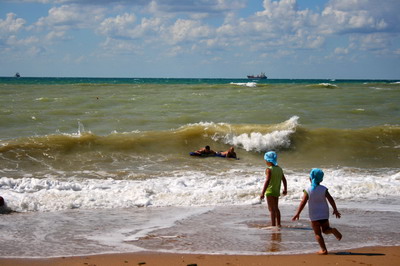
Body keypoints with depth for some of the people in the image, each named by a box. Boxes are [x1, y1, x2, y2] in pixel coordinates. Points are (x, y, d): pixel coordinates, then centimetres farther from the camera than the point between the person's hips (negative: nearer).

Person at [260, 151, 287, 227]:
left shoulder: (269, 169, -17)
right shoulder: (279, 169, 6)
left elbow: (267, 181, -25)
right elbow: (284, 179, 14)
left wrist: (262, 193, -25)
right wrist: (285, 189, 26)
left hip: (270, 192, -8)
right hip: (277, 191, 8)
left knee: (271, 209, -5)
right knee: (276, 208, 20)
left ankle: (273, 225, -8)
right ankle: (278, 224, 28)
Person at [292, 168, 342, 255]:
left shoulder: (308, 190, -9)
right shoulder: (324, 189, -3)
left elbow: (303, 202, -13)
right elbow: (330, 199, -7)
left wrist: (297, 213, -9)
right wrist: (335, 210, 4)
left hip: (314, 215, -2)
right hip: (324, 214, 2)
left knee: (317, 233, 5)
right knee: (325, 229, 19)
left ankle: (324, 250, -4)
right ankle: (333, 230, -14)